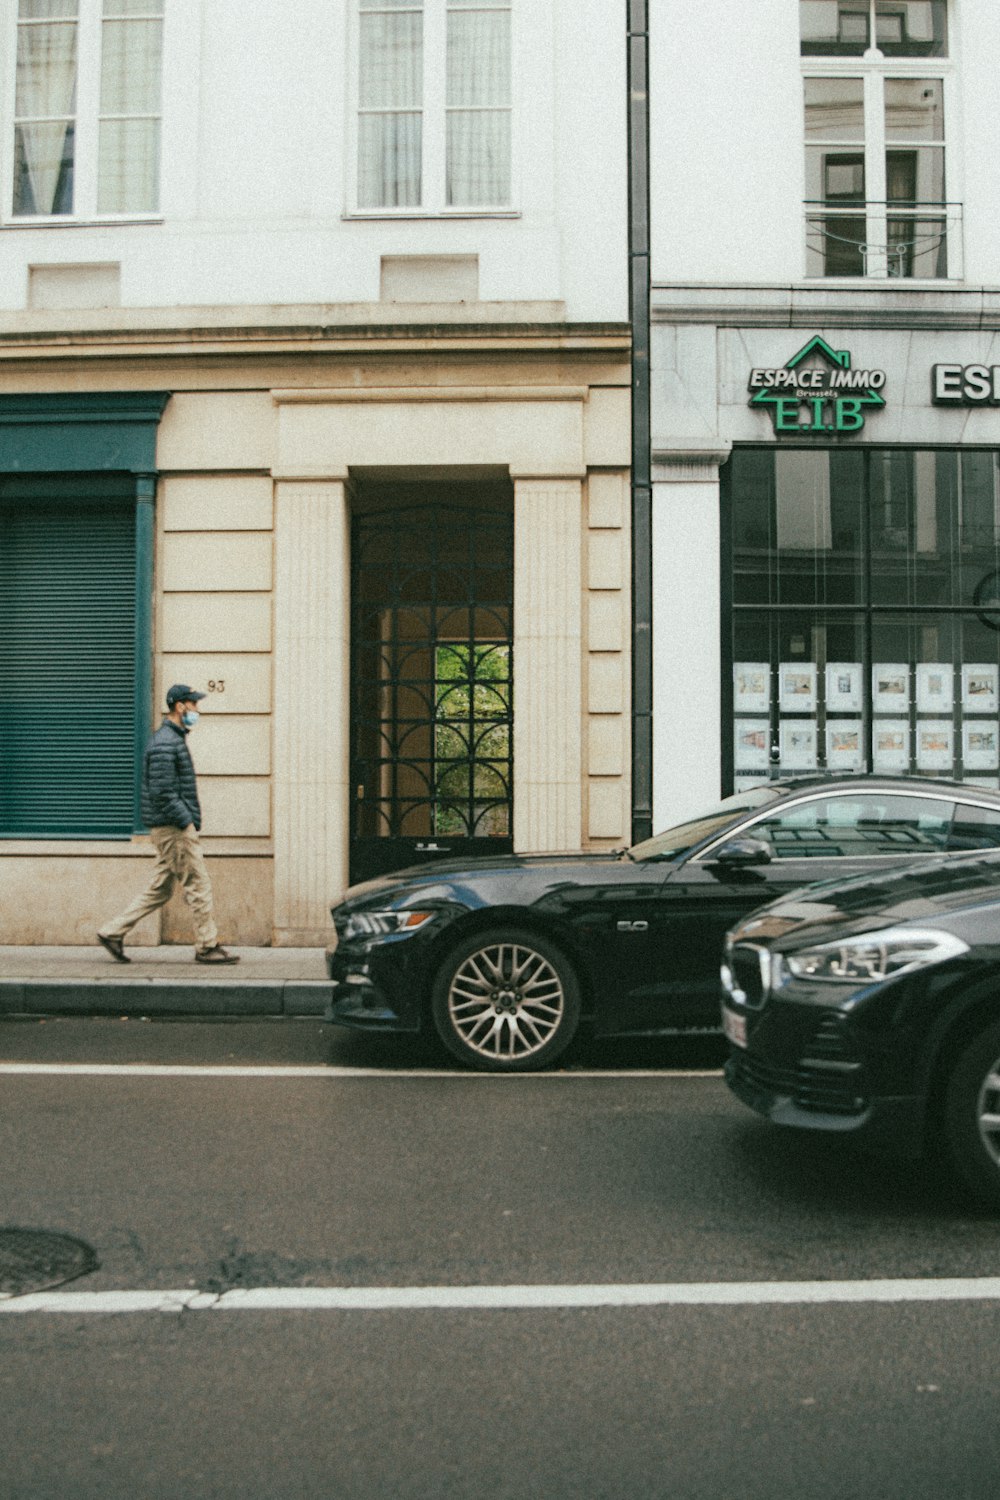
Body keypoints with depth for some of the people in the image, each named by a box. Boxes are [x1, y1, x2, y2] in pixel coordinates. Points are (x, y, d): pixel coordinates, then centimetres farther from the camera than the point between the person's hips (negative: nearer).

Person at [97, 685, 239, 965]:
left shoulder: (174, 739, 18)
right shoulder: (165, 744, -15)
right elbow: (161, 793, -21)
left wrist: (189, 821, 19)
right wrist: (187, 822, -18)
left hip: (172, 829, 10)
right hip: (174, 828, -10)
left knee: (159, 889, 13)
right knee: (198, 884, -4)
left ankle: (113, 932, 15)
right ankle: (207, 947, 3)